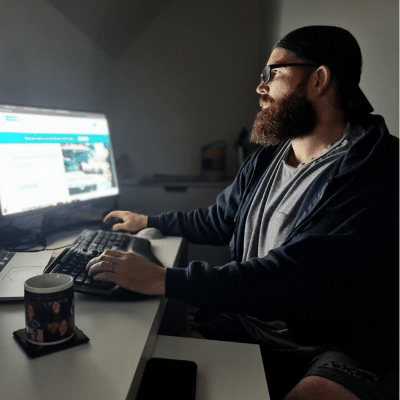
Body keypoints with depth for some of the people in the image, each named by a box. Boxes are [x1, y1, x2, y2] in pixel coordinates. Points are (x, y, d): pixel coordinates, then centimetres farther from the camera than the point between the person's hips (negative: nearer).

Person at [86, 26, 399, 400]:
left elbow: (293, 278, -28)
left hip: (340, 348, -5)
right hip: (251, 324, 6)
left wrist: (163, 280, -30)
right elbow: (218, 221, 23)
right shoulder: (264, 162, 7)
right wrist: (148, 221, 31)